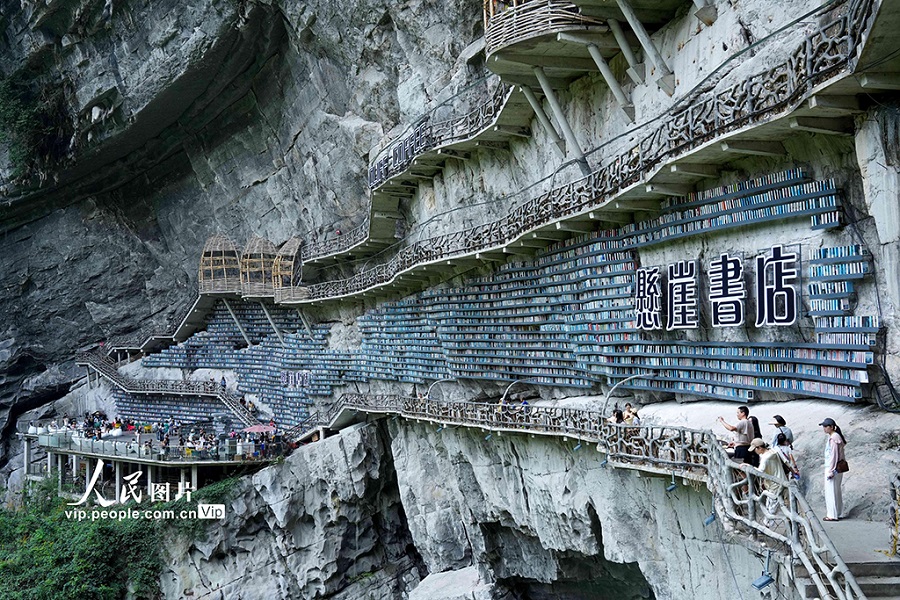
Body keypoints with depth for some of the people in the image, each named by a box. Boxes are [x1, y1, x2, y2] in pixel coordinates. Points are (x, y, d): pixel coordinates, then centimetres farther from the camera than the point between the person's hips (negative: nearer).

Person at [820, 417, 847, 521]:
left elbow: (834, 456, -21)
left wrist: (830, 471, -19)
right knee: (836, 491, 16)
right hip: (838, 468, 10)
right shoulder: (836, 436, 11)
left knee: (831, 491, -1)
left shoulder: (833, 439, -19)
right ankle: (836, 513, 25)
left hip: (832, 468, -10)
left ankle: (833, 515, 6)